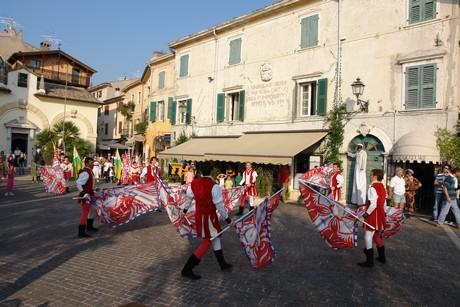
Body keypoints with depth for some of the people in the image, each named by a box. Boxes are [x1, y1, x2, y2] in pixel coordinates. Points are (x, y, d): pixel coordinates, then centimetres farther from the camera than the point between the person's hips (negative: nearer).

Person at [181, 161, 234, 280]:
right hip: (208, 217, -8)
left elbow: (188, 198, 11)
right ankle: (187, 269, 4)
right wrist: (228, 220, -8)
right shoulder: (214, 186, -21)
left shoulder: (194, 183, -2)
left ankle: (222, 264, 36)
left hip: (199, 215, 8)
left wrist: (184, 211, 28)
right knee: (207, 243, 4)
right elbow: (219, 205, -18)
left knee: (215, 238, 21)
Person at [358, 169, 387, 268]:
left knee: (368, 237, -2)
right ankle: (382, 257, 33)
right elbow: (383, 204, 15)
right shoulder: (382, 187, 10)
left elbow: (373, 205, -24)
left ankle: (369, 261, 1)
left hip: (373, 216, -9)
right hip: (380, 215, 9)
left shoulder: (373, 188, -19)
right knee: (377, 236, 22)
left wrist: (364, 216, -22)